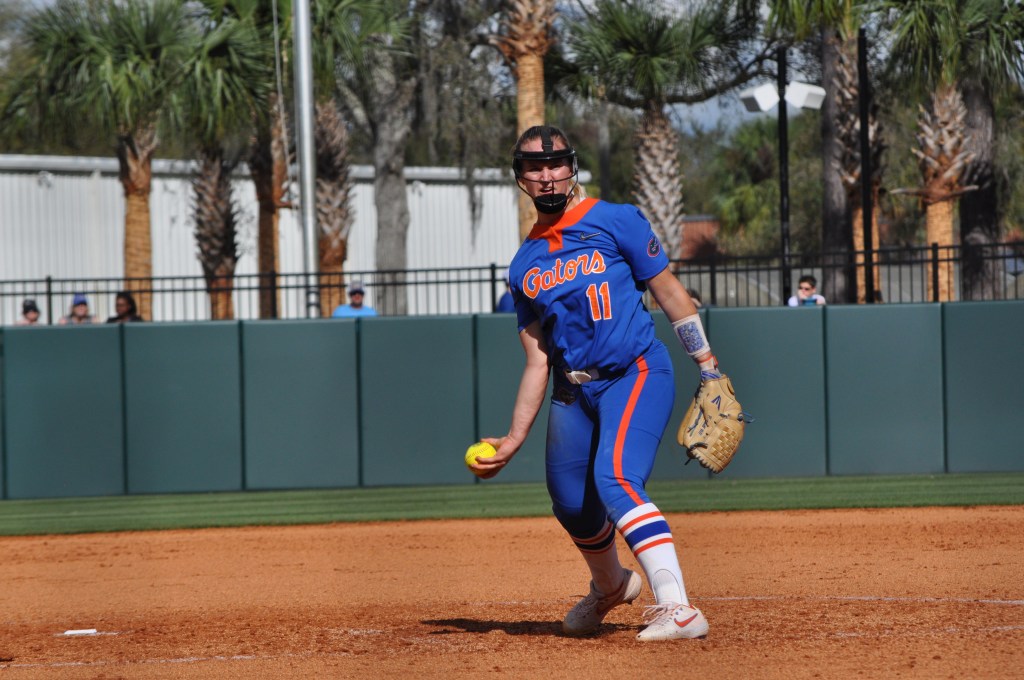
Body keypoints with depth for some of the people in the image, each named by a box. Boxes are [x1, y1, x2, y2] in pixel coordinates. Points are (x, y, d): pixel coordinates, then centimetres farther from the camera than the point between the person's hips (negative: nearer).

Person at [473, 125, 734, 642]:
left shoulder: (616, 222, -2)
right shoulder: (524, 266, 12)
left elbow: (669, 292, -1)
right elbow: (537, 361, 13)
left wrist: (710, 370, -5)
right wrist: (513, 440, 7)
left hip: (636, 373, -6)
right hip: (572, 392, 6)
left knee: (615, 481, -26)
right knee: (571, 502, 11)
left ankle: (678, 609, -34)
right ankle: (611, 586, 44)